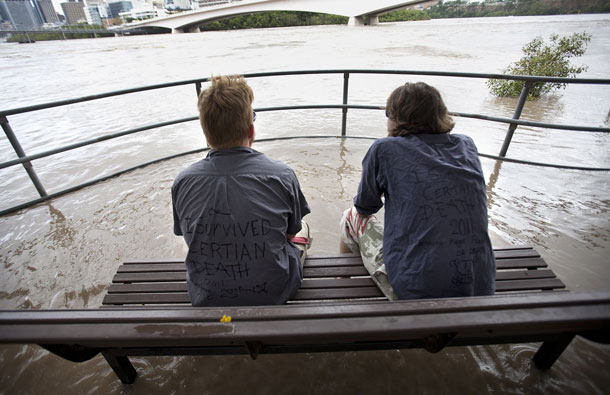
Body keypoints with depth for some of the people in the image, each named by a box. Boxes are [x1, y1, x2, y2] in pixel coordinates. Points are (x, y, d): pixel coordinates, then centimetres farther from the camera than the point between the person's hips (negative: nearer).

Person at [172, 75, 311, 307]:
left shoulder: (183, 182, -16)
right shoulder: (281, 176, -22)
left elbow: (186, 235, 1)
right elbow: (291, 233, -5)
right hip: (273, 295, -2)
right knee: (303, 228, 23)